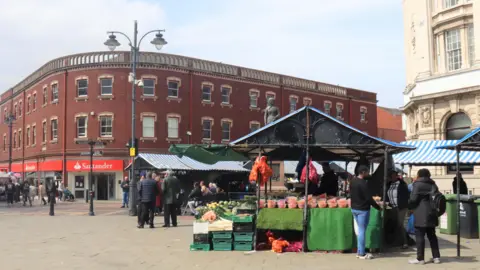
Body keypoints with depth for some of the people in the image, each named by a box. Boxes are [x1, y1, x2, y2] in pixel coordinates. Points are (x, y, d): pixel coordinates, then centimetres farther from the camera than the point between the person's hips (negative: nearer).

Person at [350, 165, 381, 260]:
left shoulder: (353, 181, 7)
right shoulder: (363, 183, -20)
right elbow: (369, 198, -19)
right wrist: (378, 207, -8)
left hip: (354, 208, 9)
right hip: (363, 209, -9)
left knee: (359, 230, 16)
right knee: (362, 231, -2)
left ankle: (359, 252, 20)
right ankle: (362, 254, 4)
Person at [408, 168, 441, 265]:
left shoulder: (418, 184, -9)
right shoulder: (433, 185, 14)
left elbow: (413, 199, -14)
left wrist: (409, 206, 4)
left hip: (421, 214, -8)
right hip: (431, 213, 8)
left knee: (420, 236, -4)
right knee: (432, 235, 13)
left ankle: (420, 258, -4)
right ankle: (436, 257, 14)